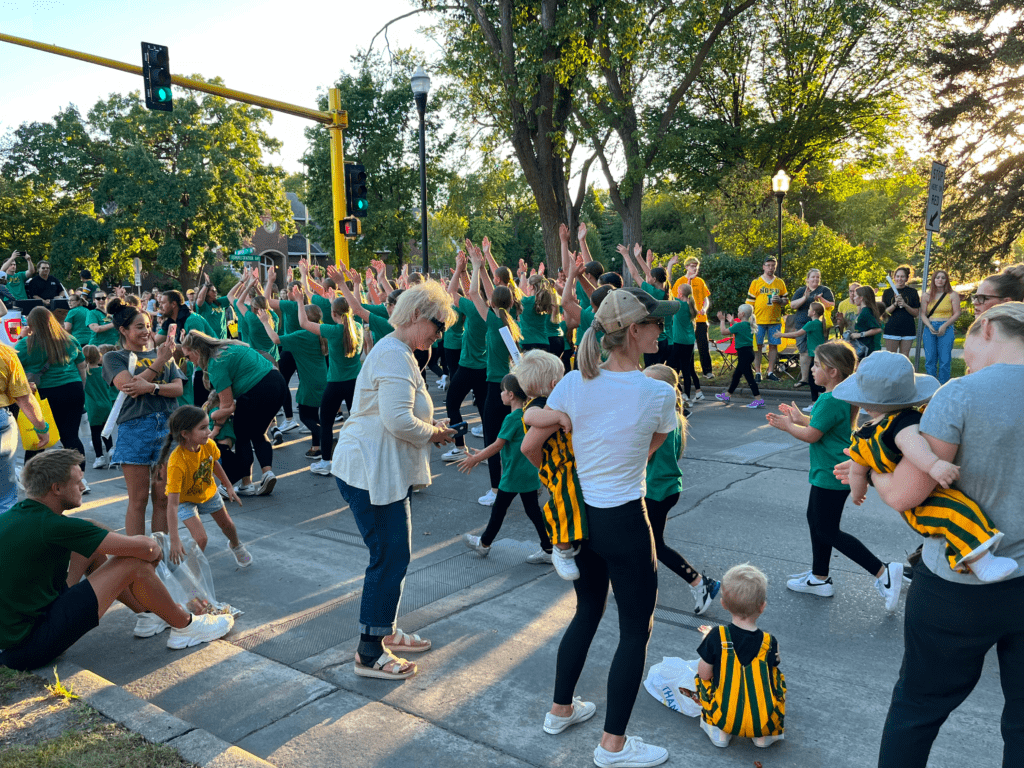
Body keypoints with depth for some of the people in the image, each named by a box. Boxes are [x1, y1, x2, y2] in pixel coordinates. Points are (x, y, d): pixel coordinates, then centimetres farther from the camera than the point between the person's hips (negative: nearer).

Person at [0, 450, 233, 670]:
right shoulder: (52, 526, -23)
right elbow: (144, 547, -21)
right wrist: (155, 551, 2)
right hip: (32, 647, -9)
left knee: (93, 549, 14)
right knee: (134, 563, -11)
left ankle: (148, 613, 23)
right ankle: (186, 627, 9)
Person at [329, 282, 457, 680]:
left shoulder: (395, 351, 17)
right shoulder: (396, 356, -19)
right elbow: (399, 420, -29)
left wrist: (431, 428, 10)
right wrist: (433, 433, -11)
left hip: (380, 470, 11)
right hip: (370, 472, -11)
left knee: (394, 554, 18)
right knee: (390, 558, -3)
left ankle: (384, 632, 33)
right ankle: (369, 655, 9)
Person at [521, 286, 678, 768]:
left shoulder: (573, 383, -7)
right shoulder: (659, 394, -16)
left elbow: (530, 446, -1)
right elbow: (650, 448, 3)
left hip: (579, 513, 6)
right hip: (625, 524, -5)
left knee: (587, 612, 25)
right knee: (635, 631, 11)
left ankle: (561, 710, 39)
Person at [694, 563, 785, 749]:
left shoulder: (716, 636, -14)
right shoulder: (769, 643, -10)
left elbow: (705, 674, -6)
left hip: (725, 718, -1)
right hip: (764, 722, 1)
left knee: (701, 678, 23)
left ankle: (719, 732, 14)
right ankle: (765, 734, 19)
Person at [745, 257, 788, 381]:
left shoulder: (780, 283, 11)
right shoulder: (756, 282, 4)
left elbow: (786, 301, 15)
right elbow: (750, 302, 4)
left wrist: (779, 300, -7)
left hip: (775, 320, 2)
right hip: (759, 320, -2)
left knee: (773, 346, 4)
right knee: (757, 346, 0)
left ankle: (771, 372, 13)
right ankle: (757, 372, 7)